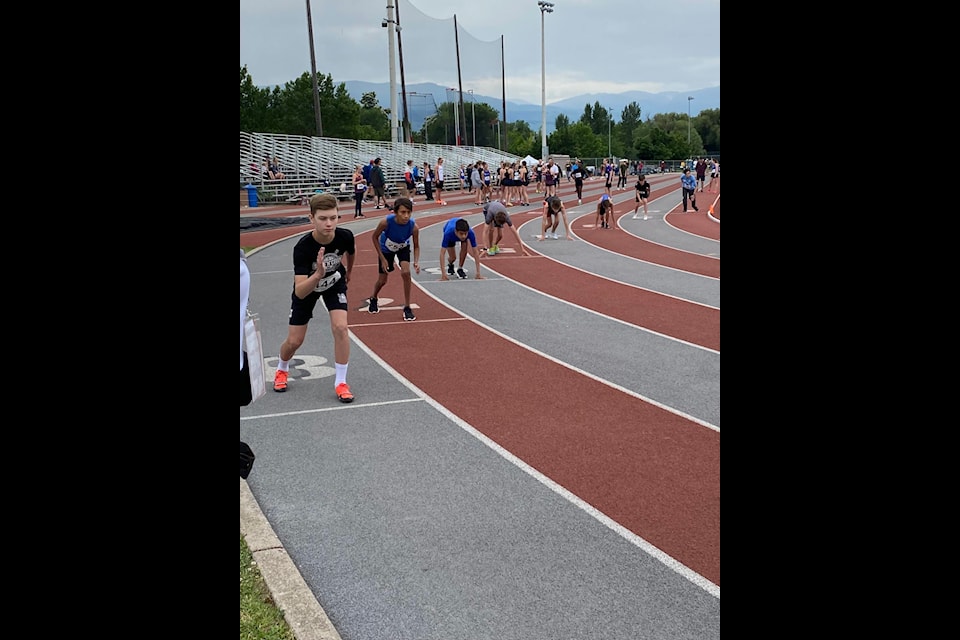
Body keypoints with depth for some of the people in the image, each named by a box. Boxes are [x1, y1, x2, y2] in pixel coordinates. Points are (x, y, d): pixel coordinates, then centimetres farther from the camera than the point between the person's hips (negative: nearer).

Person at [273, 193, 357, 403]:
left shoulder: (345, 236, -29)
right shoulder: (302, 247, -39)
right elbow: (300, 292, -42)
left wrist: (348, 272, 16)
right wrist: (318, 274, -59)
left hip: (335, 283, 2)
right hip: (307, 287, -1)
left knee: (340, 328, -20)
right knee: (294, 341, 4)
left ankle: (341, 383, -5)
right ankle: (282, 370, 39)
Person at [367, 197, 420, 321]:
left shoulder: (413, 226, -34)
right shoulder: (386, 222, -39)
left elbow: (416, 246, -18)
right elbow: (374, 237, -20)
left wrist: (416, 262, -37)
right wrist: (382, 259, -19)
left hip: (403, 248, 1)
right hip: (386, 249, 0)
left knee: (406, 273, -22)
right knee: (382, 280, 9)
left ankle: (407, 307, -7)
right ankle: (373, 300, 43)